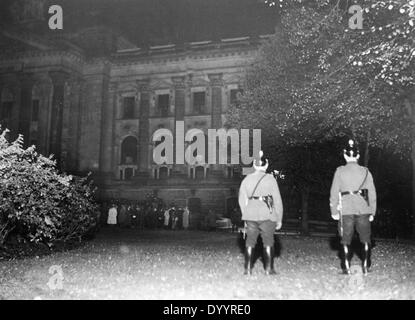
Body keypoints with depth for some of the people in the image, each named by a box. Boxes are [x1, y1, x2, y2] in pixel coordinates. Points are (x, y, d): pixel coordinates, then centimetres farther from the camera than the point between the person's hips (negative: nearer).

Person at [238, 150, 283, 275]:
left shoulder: (246, 179, 7)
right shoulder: (270, 179, -2)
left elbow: (242, 199, 8)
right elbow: (277, 199, -1)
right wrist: (279, 218, 5)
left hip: (250, 214, 3)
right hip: (266, 214, -3)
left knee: (250, 241, 9)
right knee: (268, 241, 7)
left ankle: (248, 269, 9)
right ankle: (269, 269, 8)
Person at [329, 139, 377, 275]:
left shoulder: (340, 171, -3)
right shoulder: (366, 171, 2)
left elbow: (334, 192, -4)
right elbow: (372, 193, 4)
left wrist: (334, 211, 3)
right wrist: (372, 212, 11)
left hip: (346, 210, -1)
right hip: (363, 210, 1)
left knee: (346, 240, 7)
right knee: (365, 239, 13)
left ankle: (347, 268, 8)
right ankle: (365, 267, 13)